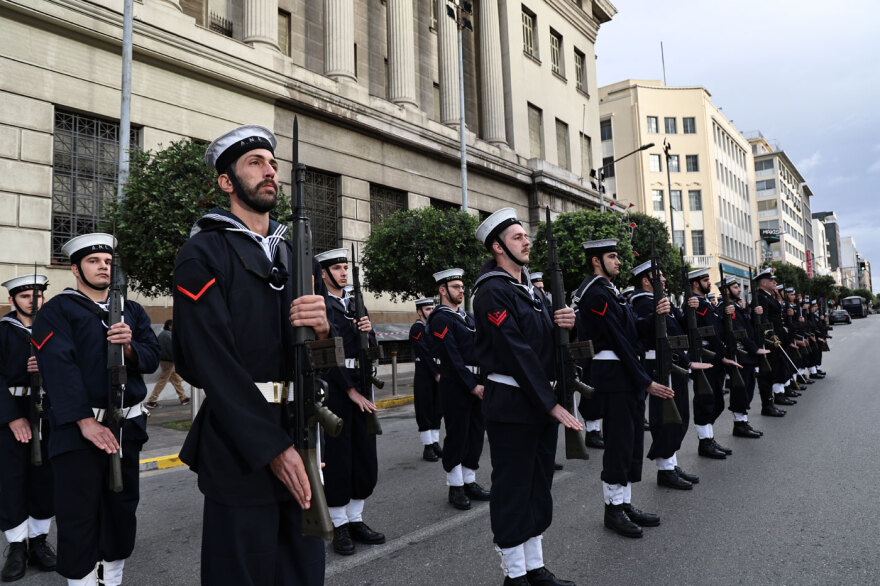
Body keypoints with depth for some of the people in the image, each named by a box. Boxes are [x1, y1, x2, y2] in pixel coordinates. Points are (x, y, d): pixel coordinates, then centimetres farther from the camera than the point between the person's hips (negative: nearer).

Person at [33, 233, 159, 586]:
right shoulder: (57, 311, -2)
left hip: (127, 424, 5)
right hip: (78, 428, -4)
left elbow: (152, 359, 7)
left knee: (122, 508, 12)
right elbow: (60, 370, -13)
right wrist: (87, 423, -20)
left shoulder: (132, 311, 13)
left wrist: (129, 347, -16)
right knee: (78, 517, 2)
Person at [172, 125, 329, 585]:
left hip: (306, 437, 6)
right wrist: (273, 447, -17)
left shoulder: (299, 255, 13)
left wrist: (326, 326, -18)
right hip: (241, 443, -5)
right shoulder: (202, 254, -4)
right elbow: (212, 360, -14)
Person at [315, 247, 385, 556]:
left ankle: (356, 519, 23)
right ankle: (339, 525, 16)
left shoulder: (355, 304, 15)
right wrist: (351, 391, -14)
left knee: (365, 454, 10)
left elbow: (370, 349, 15)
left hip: (361, 383, 7)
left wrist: (369, 331, -8)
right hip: (333, 385, -7)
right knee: (337, 455, 2)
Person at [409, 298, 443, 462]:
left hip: (438, 375, 7)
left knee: (437, 410, 10)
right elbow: (424, 355, -14)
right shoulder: (416, 329, -8)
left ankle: (435, 443, 18)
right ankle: (427, 447, 5)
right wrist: (437, 374, -15)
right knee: (424, 410, 0)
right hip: (424, 376, -7)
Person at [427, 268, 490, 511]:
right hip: (456, 385, -8)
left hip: (476, 383, 8)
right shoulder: (440, 319, -9)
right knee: (457, 436, 1)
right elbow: (452, 358, -15)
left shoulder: (468, 316, 17)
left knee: (476, 433, 12)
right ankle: (455, 488, 14)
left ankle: (469, 482, 24)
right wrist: (472, 386, -16)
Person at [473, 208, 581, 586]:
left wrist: (564, 324, -7)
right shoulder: (492, 292, -14)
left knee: (538, 486, 16)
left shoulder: (529, 288, 14)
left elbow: (546, 341, 16)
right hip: (511, 405, -9)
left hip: (543, 400, 9)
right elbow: (517, 352, -20)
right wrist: (551, 404, -19)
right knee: (512, 490, 4)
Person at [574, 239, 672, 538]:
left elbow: (634, 330, 13)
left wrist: (658, 313, -5)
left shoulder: (610, 291, 18)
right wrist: (646, 382, -16)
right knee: (619, 441, -3)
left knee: (632, 439, 14)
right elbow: (618, 340, -18)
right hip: (614, 375, -10)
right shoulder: (596, 294, -14)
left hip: (628, 375, 10)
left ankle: (625, 503, 24)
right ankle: (613, 508, 10)